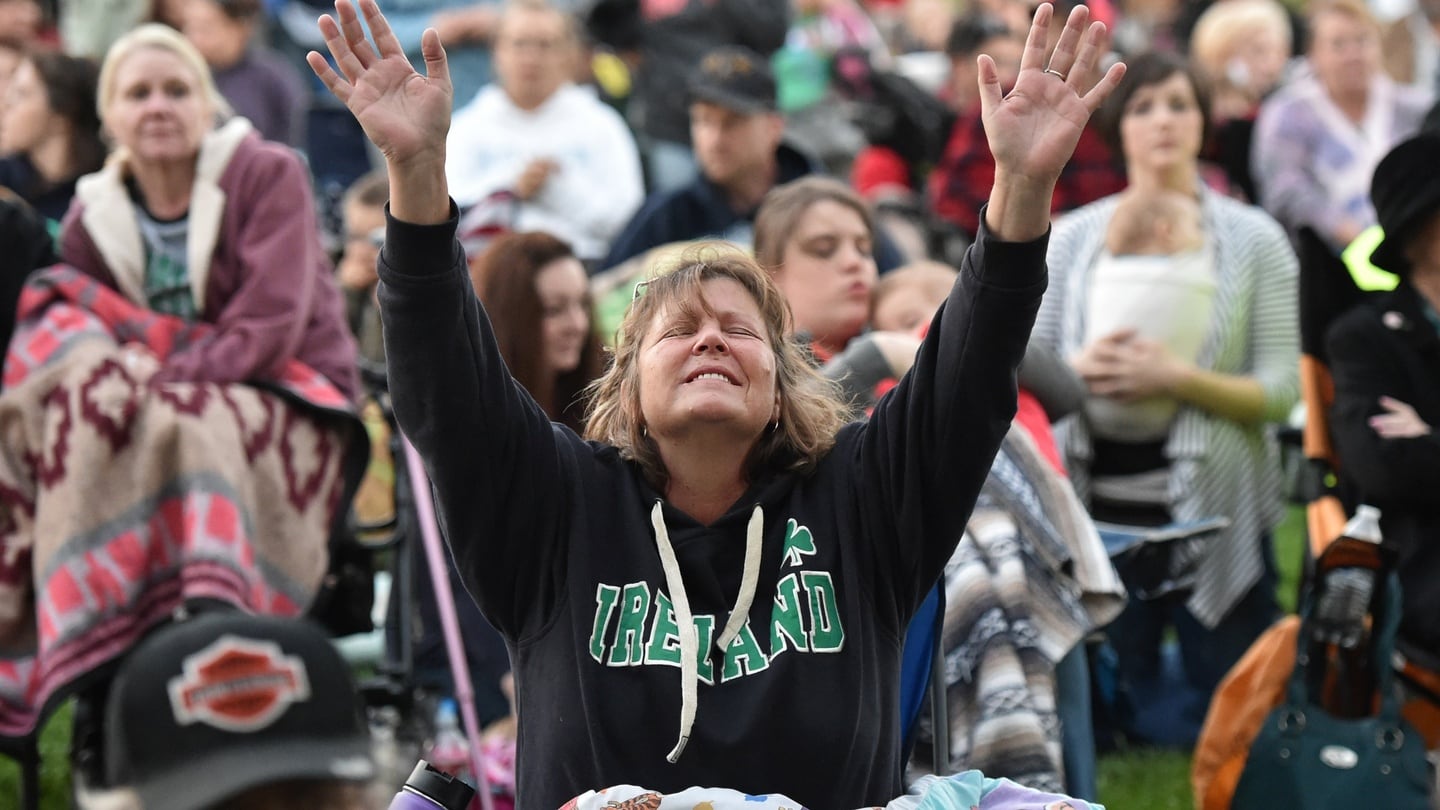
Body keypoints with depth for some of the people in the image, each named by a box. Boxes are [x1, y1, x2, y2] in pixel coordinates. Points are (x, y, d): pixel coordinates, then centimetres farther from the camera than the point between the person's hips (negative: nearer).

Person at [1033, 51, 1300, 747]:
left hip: (1215, 513, -1)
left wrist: (1176, 378, -18)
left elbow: (1282, 390, -5)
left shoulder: (1254, 239, 1)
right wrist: (1079, 369, -14)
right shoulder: (1071, 238, 7)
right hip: (1097, 511, 2)